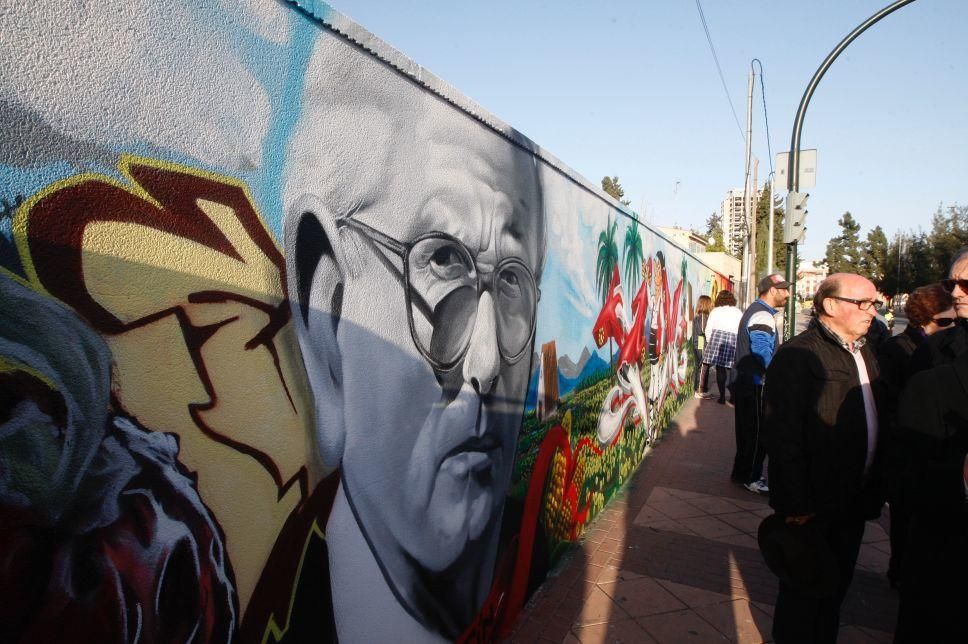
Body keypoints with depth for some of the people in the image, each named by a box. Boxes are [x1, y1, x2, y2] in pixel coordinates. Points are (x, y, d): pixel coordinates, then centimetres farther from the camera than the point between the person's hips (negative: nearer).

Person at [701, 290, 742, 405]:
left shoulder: (715, 311, 8)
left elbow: (708, 330, 5)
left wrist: (710, 343, 16)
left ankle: (722, 397, 6)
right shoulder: (738, 312, 11)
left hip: (717, 339, -1)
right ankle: (733, 396, 13)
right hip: (734, 341, 1)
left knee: (720, 369, 5)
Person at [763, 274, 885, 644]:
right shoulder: (798, 355, -18)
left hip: (854, 502, 8)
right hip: (813, 505, -8)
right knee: (803, 590, 10)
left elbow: (876, 423, 14)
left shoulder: (865, 355, 10)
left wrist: (874, 490, 11)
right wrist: (795, 503, -22)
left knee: (836, 586, 21)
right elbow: (783, 434, -22)